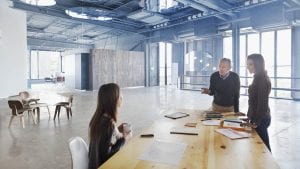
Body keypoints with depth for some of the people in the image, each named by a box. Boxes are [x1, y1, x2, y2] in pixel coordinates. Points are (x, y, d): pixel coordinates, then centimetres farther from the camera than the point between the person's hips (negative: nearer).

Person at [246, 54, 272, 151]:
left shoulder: (261, 79, -17)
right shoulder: (259, 78, 11)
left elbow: (262, 103, -20)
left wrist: (256, 121, -16)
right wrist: (251, 117, 17)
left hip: (260, 119, -9)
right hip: (258, 117, 9)